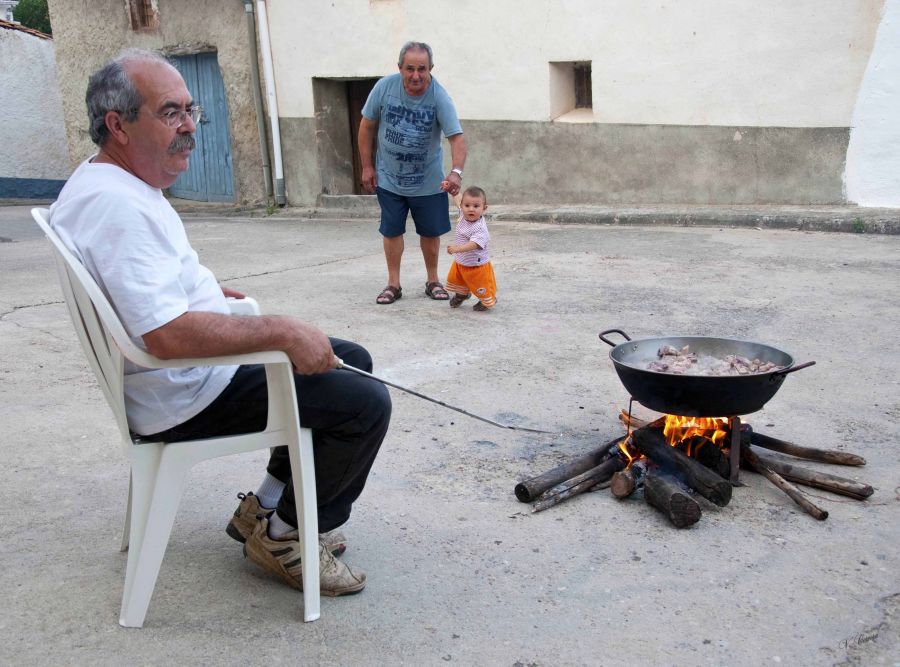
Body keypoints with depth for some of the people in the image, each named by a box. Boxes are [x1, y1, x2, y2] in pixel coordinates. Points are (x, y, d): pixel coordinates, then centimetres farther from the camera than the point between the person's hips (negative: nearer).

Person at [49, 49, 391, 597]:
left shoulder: (98, 182, 9)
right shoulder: (119, 206, -26)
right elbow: (169, 335, -34)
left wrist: (202, 285, 17)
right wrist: (283, 331, -27)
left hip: (189, 370, 11)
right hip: (186, 395, -11)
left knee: (352, 361, 17)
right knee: (365, 403, -16)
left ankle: (267, 505, 22)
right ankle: (283, 536, 5)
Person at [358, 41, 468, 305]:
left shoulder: (439, 97, -20)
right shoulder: (385, 87, -14)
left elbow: (457, 137, -27)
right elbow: (367, 126, -2)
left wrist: (456, 172, -44)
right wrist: (367, 167, -2)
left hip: (428, 181, -1)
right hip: (389, 178, 1)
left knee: (431, 232, 9)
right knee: (391, 231, 7)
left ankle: (432, 281, 28)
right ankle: (393, 284, 20)